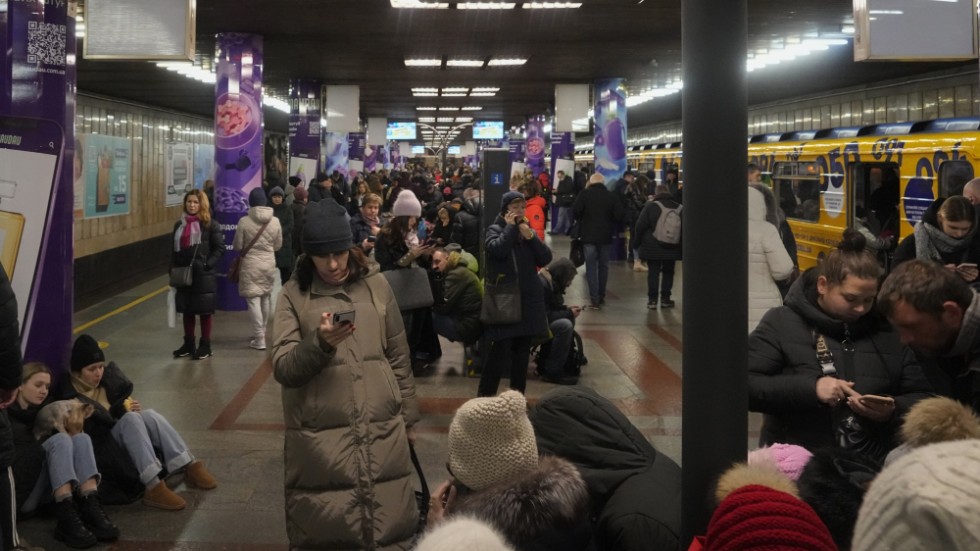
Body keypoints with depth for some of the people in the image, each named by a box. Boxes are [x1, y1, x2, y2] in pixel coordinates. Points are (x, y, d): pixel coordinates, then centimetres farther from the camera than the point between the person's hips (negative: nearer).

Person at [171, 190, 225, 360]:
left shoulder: (210, 225, -6)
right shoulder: (179, 225, 10)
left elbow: (219, 248, -8)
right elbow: (175, 249, 13)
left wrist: (207, 265, -17)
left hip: (203, 275, -5)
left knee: (205, 311, 4)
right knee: (187, 310, 12)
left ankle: (205, 346, 13)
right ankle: (188, 344, 22)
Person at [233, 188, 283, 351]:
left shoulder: (244, 221, -12)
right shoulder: (275, 221, -3)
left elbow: (237, 246, -5)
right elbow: (278, 245, 7)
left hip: (250, 265, -4)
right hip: (269, 264, 4)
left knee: (253, 300, -2)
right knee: (266, 298, 18)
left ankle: (259, 339, -5)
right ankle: (261, 332, 32)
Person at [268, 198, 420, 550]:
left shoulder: (375, 285, 7)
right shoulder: (294, 294, 1)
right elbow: (282, 369, -7)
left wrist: (408, 417, 18)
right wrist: (319, 343, -24)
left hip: (382, 431, 2)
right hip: (320, 438, -2)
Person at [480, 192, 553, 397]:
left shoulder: (528, 230, 13)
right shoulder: (495, 229, -1)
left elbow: (546, 258, 3)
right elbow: (498, 250, -23)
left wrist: (530, 236, -8)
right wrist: (510, 227, -10)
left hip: (528, 298, 6)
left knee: (522, 349, 10)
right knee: (500, 348, -11)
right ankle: (485, 395, -4)